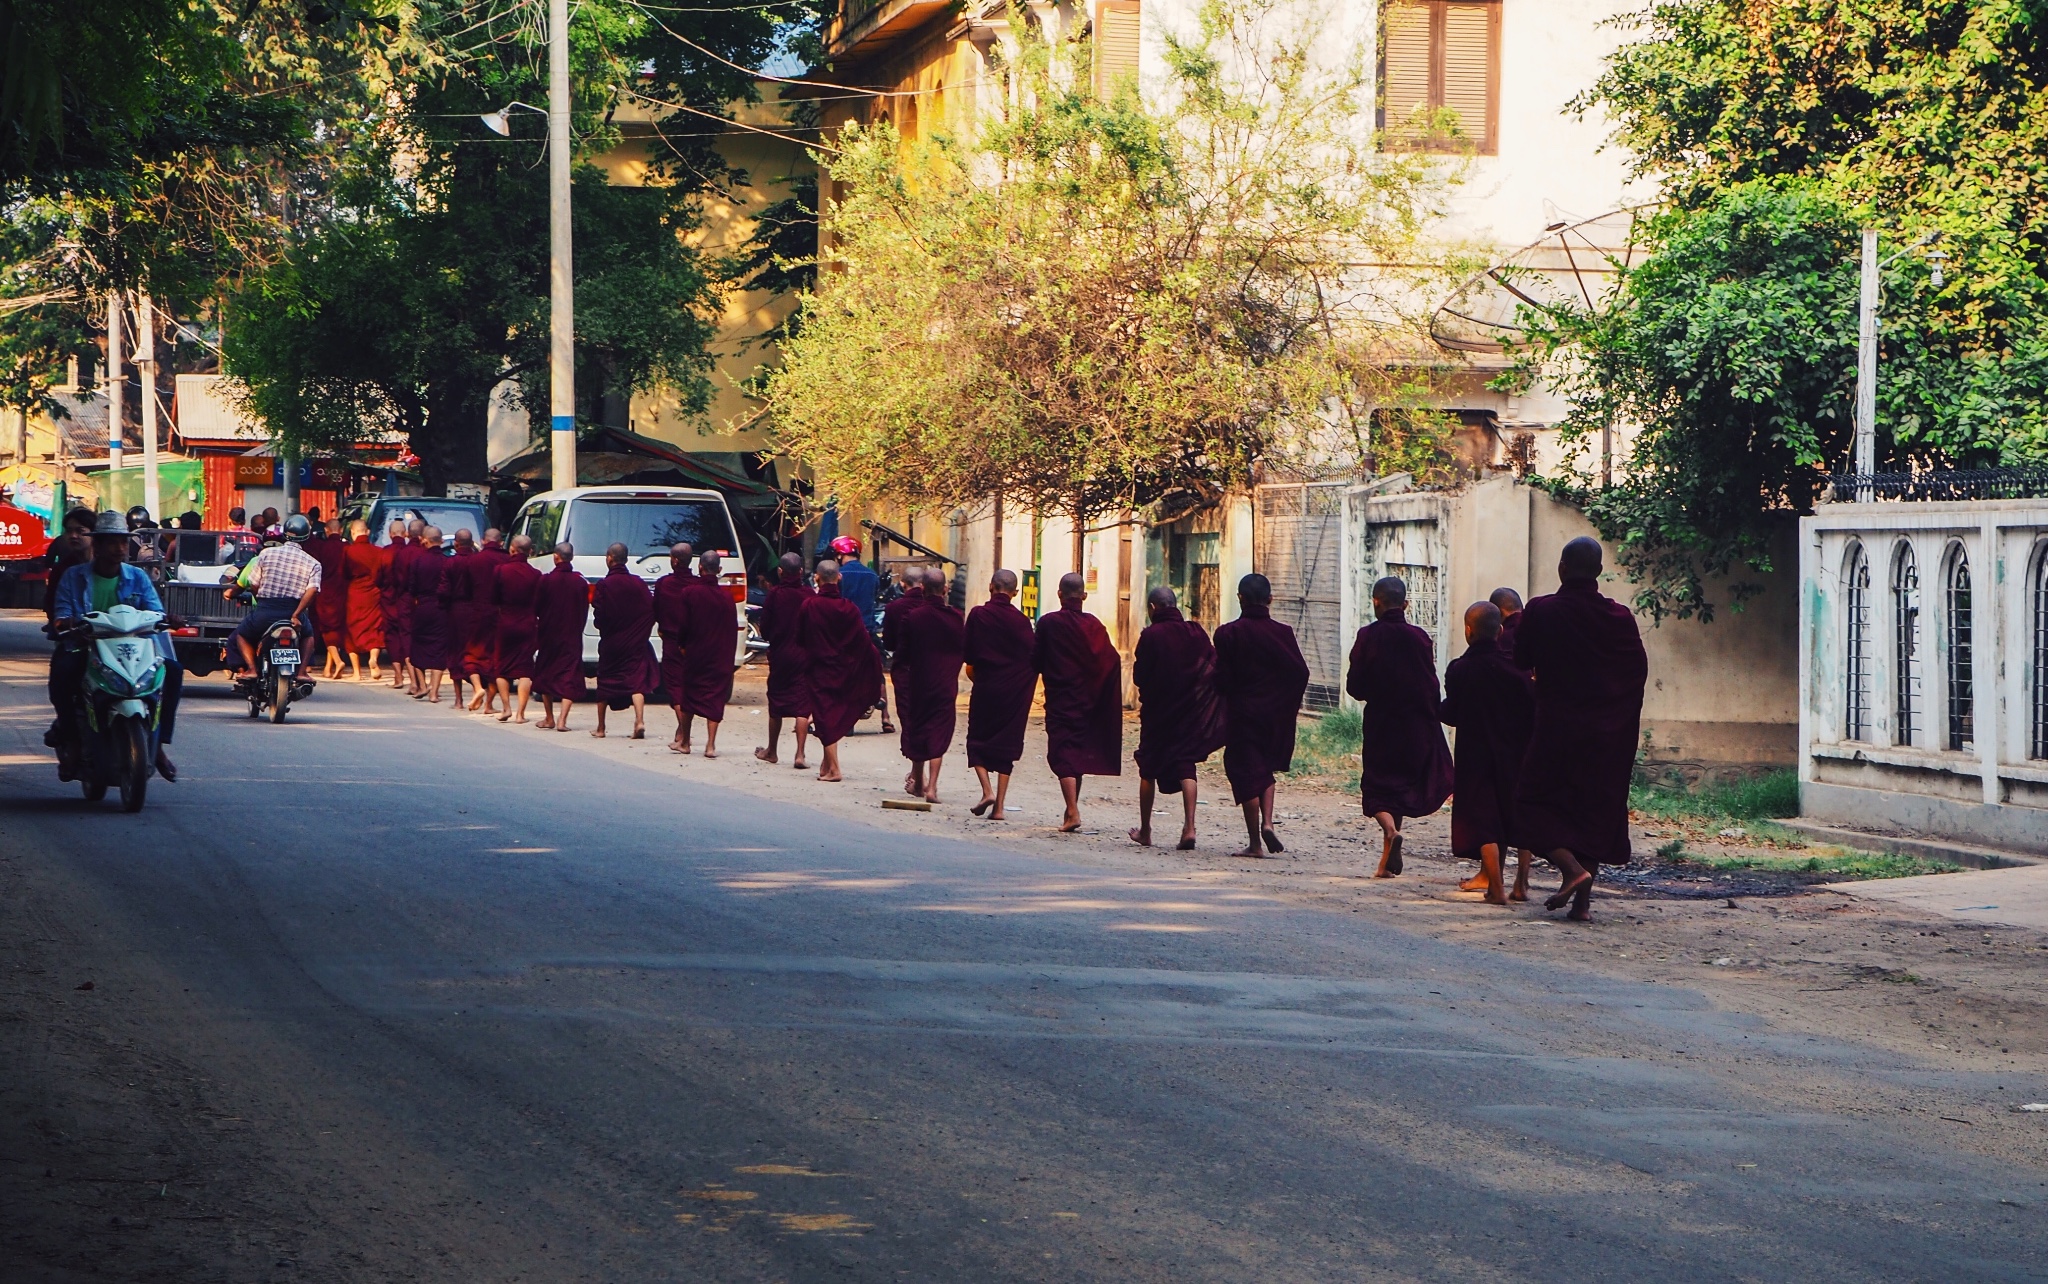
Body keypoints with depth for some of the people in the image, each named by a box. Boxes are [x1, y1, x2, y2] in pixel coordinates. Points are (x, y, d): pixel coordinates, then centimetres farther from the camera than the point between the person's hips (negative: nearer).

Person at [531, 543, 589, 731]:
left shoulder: (545, 580, -9)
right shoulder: (581, 583, -6)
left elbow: (536, 608, -2)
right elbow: (584, 612, 2)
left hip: (548, 634, 0)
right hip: (572, 637, 0)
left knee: (546, 675, 16)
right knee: (569, 679, 0)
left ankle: (549, 718, 22)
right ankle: (562, 720, -13)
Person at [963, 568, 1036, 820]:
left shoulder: (978, 615, -7)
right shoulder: (1020, 620, -5)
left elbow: (967, 653, -4)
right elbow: (1034, 657, -5)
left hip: (984, 687, -1)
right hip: (1014, 692, 1)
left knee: (977, 741, 13)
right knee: (1006, 745, 8)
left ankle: (987, 791, -8)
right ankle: (999, 805, 3)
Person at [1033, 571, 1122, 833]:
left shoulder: (1048, 623, -10)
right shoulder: (1093, 625, -2)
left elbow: (1035, 661, -7)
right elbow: (1112, 660, -4)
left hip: (1059, 700, -4)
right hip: (1087, 701, 4)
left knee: (1062, 755, -5)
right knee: (1078, 752, 17)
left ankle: (1073, 812, -19)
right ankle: (1071, 809, 25)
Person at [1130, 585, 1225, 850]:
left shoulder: (1151, 635, -12)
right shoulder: (1196, 632, 0)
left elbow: (1139, 677, -11)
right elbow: (1214, 669, -1)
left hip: (1158, 712, -3)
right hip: (1191, 713, 3)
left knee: (1148, 769, 12)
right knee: (1185, 768, 2)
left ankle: (1145, 831, 19)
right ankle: (1189, 827, -16)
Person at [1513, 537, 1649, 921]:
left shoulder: (1540, 612, -9)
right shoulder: (1620, 616, -3)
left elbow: (1521, 662, 2)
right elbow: (1639, 672, 5)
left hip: (1557, 729, -3)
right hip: (1609, 737, 3)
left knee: (1535, 803, 10)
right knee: (1596, 810, 10)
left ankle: (1572, 869, -13)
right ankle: (1583, 901, 7)